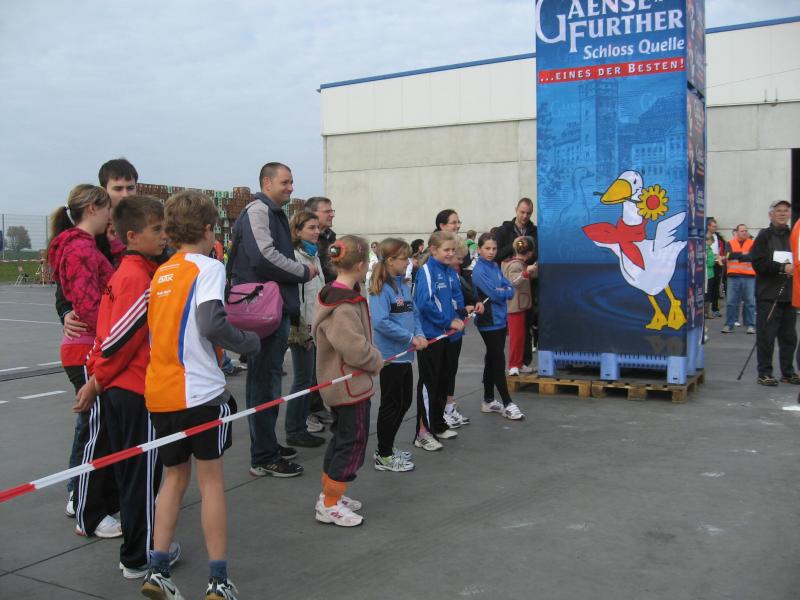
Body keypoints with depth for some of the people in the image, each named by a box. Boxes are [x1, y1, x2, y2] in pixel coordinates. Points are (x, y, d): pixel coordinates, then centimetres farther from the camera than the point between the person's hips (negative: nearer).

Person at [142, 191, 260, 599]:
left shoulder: (161, 272, 13)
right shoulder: (208, 267, -9)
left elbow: (157, 327, 13)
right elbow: (212, 324, -22)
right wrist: (250, 342, -10)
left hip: (159, 393, 6)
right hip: (199, 392, -6)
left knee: (174, 476, 19)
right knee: (211, 481, 5)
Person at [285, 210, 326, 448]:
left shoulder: (314, 255, 15)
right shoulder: (294, 256, -14)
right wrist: (304, 331, -16)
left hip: (316, 328, 9)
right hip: (303, 330, -9)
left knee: (310, 379, 13)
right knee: (303, 379, -3)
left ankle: (300, 427, 24)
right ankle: (294, 431, 8)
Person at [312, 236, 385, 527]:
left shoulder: (332, 294, 6)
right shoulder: (344, 306, -26)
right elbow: (357, 349, -27)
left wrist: (372, 357, 10)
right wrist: (377, 361, -8)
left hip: (338, 382, 10)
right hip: (351, 384, -10)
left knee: (341, 437, 20)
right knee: (353, 441, 1)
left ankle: (329, 495, 33)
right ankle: (329, 506, 10)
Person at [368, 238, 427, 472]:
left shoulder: (404, 285, 9)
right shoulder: (381, 288, -16)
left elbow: (414, 313, 13)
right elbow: (380, 322, -25)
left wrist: (420, 334, -6)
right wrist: (410, 338, -20)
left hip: (405, 355, 8)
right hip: (390, 355, -8)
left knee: (405, 402, 17)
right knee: (391, 405, 2)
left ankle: (387, 447, 32)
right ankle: (383, 456, 16)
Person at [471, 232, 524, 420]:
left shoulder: (495, 266, 11)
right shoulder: (479, 271, -13)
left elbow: (510, 289, 7)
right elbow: (494, 294, -19)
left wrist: (502, 291, -13)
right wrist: (505, 292, -1)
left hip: (500, 319, 8)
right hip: (489, 322, -8)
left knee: (493, 360, 14)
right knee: (499, 361, -5)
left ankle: (488, 401, 23)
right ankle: (507, 404, -1)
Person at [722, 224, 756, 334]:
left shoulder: (753, 243, 6)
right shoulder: (730, 243, 9)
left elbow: (754, 256, -12)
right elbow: (728, 255, -10)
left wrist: (737, 257, -9)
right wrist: (743, 254, -9)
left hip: (749, 276, -1)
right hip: (733, 276, 1)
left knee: (750, 301, 2)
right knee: (731, 301, 3)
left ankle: (750, 325, 9)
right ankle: (729, 324, 9)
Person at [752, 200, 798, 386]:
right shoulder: (764, 236, -1)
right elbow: (759, 264, -10)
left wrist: (794, 268, -5)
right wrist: (782, 268, -17)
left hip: (789, 295, 5)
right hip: (768, 295, -5)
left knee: (789, 336, 10)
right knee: (766, 336, -2)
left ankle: (788, 372, 20)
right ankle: (765, 373, 6)